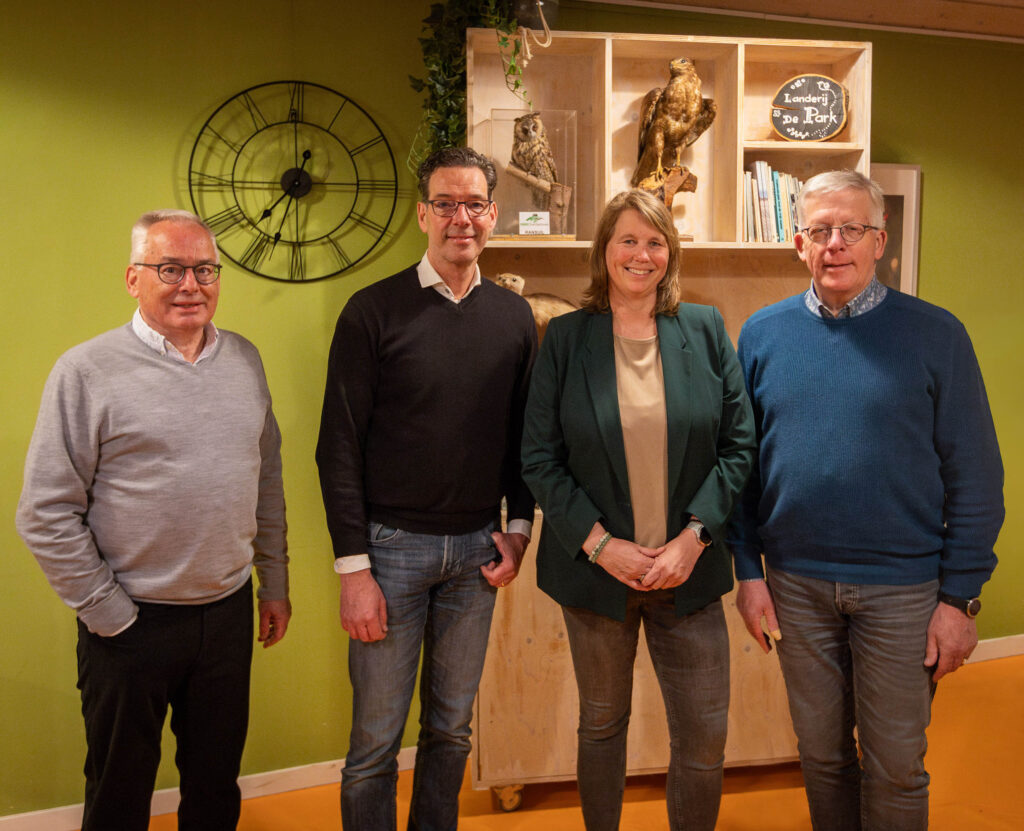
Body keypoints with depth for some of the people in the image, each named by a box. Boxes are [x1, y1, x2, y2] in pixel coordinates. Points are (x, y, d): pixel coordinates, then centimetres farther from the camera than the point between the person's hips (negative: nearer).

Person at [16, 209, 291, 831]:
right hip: (133, 623, -4)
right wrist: (109, 615, -9)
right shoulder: (88, 371, -11)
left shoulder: (246, 360, 5)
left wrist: (275, 583, 13)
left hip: (229, 612, 4)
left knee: (218, 780, 19)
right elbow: (47, 514, -11)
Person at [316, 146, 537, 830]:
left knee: (452, 728, 17)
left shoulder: (514, 317, 6)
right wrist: (353, 567, -11)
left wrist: (519, 528, 3)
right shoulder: (374, 311, -6)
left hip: (477, 548, 4)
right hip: (392, 543, -3)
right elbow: (340, 446, -8)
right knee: (376, 739, 6)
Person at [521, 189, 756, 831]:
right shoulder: (565, 337, -1)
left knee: (706, 735, 5)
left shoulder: (707, 330, 2)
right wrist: (599, 543, -12)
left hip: (688, 570, 1)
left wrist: (693, 537, -10)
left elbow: (739, 443, 1)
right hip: (595, 566, 0)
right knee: (602, 723, 15)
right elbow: (540, 458, -4)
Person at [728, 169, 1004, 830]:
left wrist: (961, 596, -8)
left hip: (903, 586, -2)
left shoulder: (935, 335, -6)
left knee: (896, 764, 11)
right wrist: (749, 569, 1)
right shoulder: (763, 334, 2)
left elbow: (975, 477, -5)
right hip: (796, 583, 2)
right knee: (822, 752, 18)